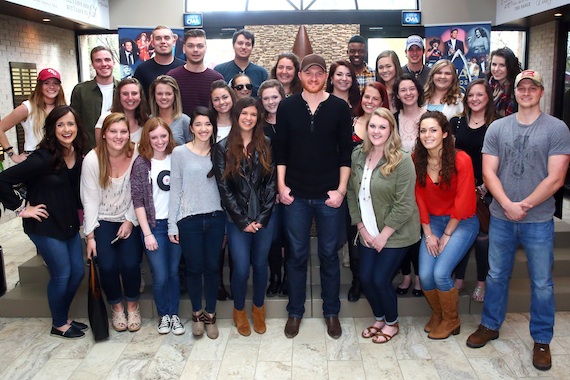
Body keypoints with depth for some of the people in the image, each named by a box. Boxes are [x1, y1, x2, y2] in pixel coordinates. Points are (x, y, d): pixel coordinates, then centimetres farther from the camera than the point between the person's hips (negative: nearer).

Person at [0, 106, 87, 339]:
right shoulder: (44, 158, -22)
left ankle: (63, 317, 34)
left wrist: (78, 210, 4)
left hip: (69, 223, 7)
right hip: (45, 226, -7)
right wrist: (20, 209, -16)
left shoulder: (78, 154, -1)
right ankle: (59, 325, 25)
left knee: (78, 272, 12)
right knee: (62, 275, 3)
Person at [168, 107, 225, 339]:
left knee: (212, 267, 8)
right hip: (189, 219, -2)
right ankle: (197, 313, 29)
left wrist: (229, 218, 3)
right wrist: (172, 224, -2)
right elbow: (175, 189, -1)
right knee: (194, 268, 8)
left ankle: (210, 315, 25)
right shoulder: (180, 153, -2)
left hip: (215, 218, 2)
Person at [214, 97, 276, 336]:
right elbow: (224, 188, -5)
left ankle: (258, 308, 33)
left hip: (264, 218, 2)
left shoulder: (266, 146, 3)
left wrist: (262, 217, -8)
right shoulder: (224, 148, -1)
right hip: (237, 220, -1)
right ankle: (239, 311, 27)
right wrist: (243, 221, -9)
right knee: (241, 269, 0)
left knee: (260, 265, 11)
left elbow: (271, 183, 1)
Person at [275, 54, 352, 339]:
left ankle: (331, 312, 26)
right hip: (296, 195, 1)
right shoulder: (287, 107, 2)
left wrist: (341, 189, -6)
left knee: (329, 255, 10)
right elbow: (280, 150, 4)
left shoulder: (340, 108, 0)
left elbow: (346, 152, 0)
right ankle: (295, 312, 25)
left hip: (329, 195, 0)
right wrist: (281, 185, -3)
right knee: (297, 255, 10)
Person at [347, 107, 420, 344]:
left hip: (395, 233, -5)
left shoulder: (402, 161, -17)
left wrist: (383, 235, -15)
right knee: (365, 278, 4)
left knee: (380, 279, -4)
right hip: (368, 232, 5)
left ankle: (392, 323, 25)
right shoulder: (357, 156, -1)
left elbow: (404, 204, -18)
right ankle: (379, 318, 33)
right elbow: (352, 193, 3)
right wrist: (362, 228, -2)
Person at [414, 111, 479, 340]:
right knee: (425, 275, -9)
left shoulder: (461, 160, -18)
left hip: (462, 222, -3)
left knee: (440, 273, -16)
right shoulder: (416, 160, -6)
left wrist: (446, 236, -9)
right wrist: (428, 234, -4)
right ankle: (437, 313, 23)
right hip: (432, 221, 4)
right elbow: (419, 199, -1)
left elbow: (462, 203, -14)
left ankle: (451, 321, 12)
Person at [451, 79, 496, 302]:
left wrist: (484, 187, -12)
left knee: (482, 237, 4)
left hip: (486, 191, -2)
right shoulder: (456, 123, 7)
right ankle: (458, 280, 23)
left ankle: (482, 283, 20)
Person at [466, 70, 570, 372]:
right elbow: (488, 172, -2)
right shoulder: (497, 128, 3)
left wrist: (524, 206, -15)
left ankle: (542, 340, 25)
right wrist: (507, 205, -14)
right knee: (496, 276, 15)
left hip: (539, 220, -2)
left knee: (542, 283, 8)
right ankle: (490, 326, 33)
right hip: (501, 217, 2)